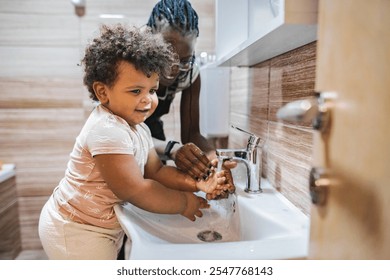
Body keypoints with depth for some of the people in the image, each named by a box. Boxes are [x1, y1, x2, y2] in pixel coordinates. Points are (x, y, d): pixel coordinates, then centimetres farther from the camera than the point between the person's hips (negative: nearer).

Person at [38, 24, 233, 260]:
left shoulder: (138, 128, 2)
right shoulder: (107, 131, -30)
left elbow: (156, 171, 1)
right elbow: (135, 190, -30)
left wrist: (196, 183, -14)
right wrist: (184, 203, -18)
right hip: (75, 232, -9)